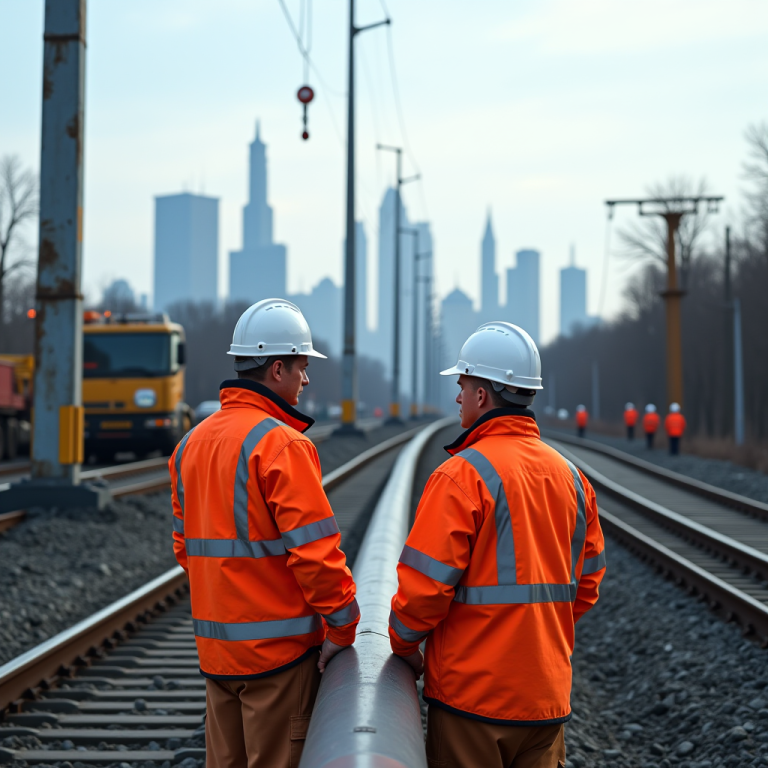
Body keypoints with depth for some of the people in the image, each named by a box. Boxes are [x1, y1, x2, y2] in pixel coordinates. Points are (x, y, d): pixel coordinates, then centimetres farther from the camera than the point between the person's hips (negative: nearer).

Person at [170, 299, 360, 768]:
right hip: (278, 646, -8)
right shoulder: (281, 443, -16)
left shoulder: (192, 443, 10)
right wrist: (342, 627, -9)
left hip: (216, 644, 8)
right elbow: (315, 550, -19)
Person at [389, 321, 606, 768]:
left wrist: (404, 645, 1)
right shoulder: (570, 476, 8)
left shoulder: (462, 474, -14)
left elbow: (425, 583, -16)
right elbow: (587, 583, 14)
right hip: (548, 695, 6)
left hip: (473, 693, -6)